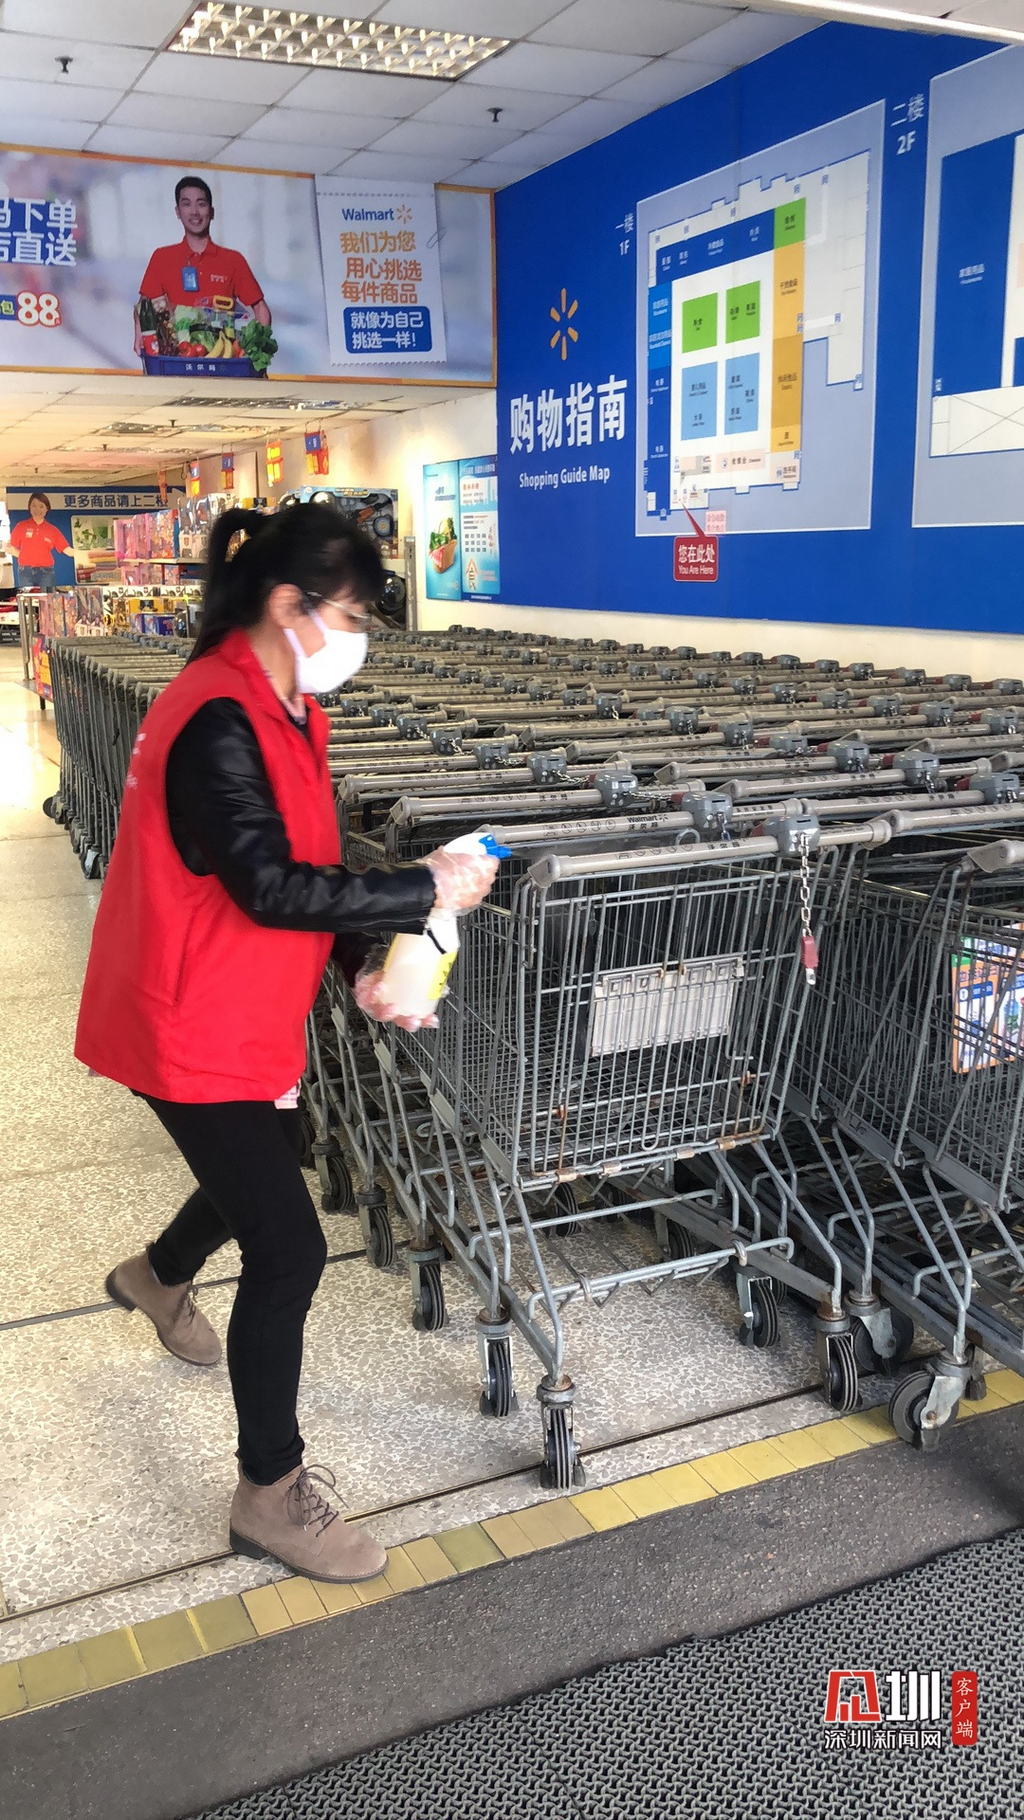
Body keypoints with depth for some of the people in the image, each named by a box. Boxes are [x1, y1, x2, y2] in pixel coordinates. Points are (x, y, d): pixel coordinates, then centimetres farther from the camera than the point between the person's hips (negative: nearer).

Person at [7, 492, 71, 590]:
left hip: (46, 571, 0)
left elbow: (67, 550, 0)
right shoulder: (21, 526, 5)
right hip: (25, 571, 0)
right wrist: (27, 558, -2)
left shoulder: (52, 530, 6)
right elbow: (11, 548, 8)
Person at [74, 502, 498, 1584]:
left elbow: (301, 864, 8)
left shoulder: (282, 708, 6)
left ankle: (159, 1276, 61)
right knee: (289, 1251, -4)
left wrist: (360, 968, -3)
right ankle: (271, 1495, 14)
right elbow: (270, 885, -30)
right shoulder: (217, 722, -26)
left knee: (265, 1173, 30)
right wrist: (425, 893, -24)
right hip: (193, 1028, -10)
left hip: (248, 1014, 10)